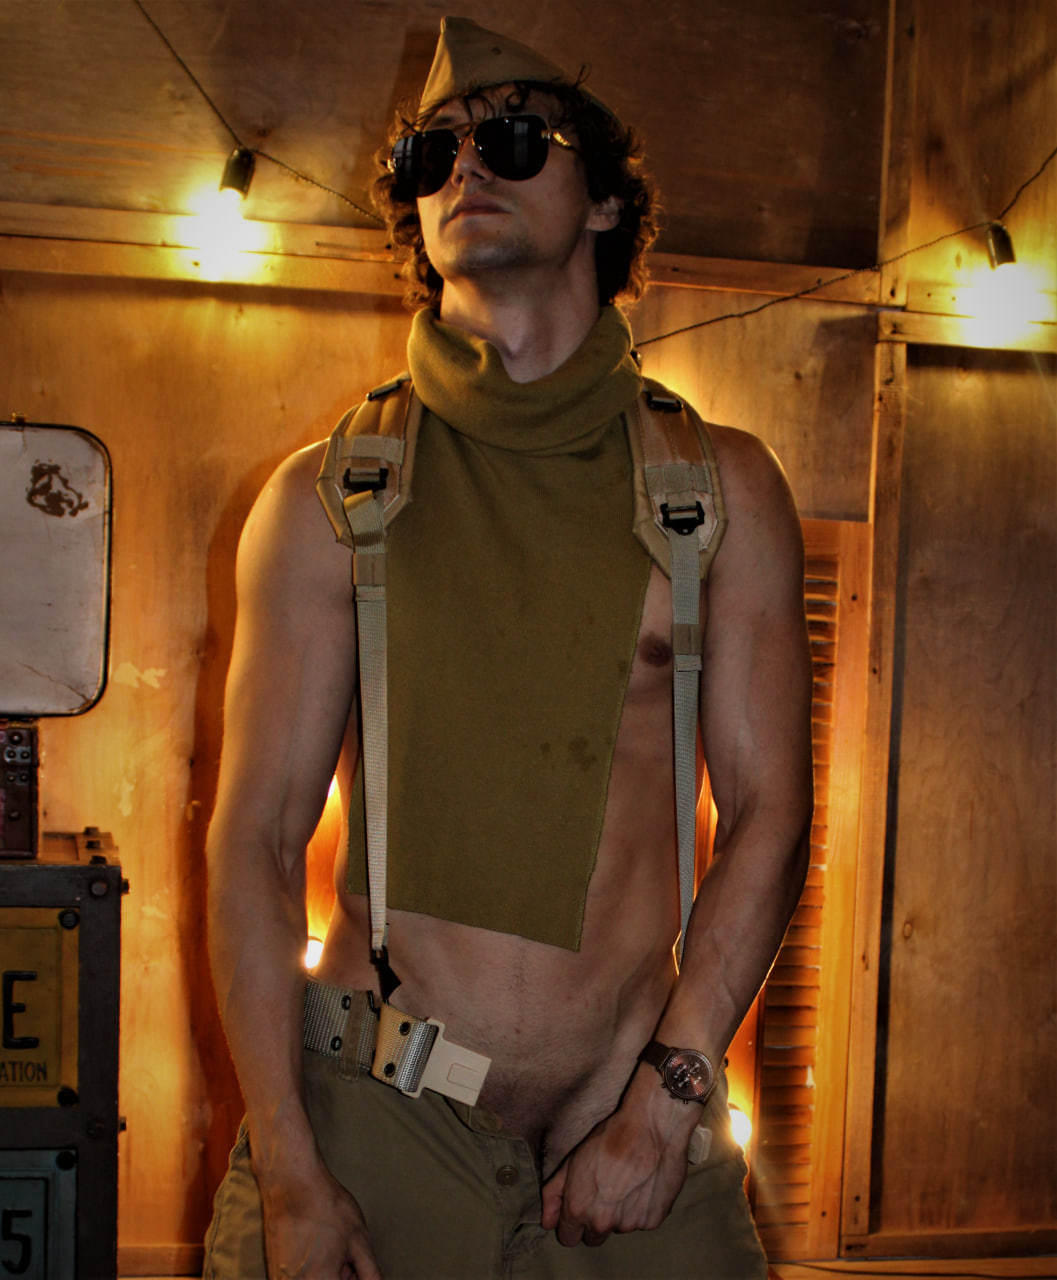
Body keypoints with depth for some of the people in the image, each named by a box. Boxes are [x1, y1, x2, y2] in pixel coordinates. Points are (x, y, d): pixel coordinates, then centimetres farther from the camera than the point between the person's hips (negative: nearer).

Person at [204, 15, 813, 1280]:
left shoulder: (719, 486, 4)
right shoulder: (327, 499, 1)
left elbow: (765, 812, 1)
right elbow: (255, 837, -2)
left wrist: (669, 1099, -6)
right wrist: (287, 1176, -8)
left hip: (640, 1126, 1)